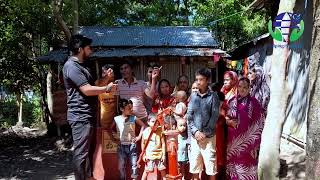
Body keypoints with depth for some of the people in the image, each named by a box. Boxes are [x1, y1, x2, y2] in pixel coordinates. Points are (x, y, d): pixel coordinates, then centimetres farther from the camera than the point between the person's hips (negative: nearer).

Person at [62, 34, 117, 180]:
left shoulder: (81, 66, 18)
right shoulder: (71, 66, -15)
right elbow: (87, 90, -21)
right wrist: (107, 88, -9)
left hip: (88, 115, 11)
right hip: (81, 116, -11)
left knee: (88, 149, 18)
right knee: (81, 152, -4)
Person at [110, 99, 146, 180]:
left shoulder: (133, 118, -5)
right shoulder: (117, 119, -4)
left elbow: (143, 125, 4)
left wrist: (139, 136, -1)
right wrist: (113, 138, 4)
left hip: (132, 145, 0)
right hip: (121, 146, 1)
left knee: (134, 164, 2)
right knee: (121, 166, 7)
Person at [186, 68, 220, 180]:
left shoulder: (213, 96, -3)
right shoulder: (193, 96, 7)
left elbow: (214, 117, -8)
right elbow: (189, 116, 4)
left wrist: (205, 133, -13)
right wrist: (195, 131, -8)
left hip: (208, 137, -3)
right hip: (195, 136, 3)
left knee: (210, 164, 5)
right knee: (194, 164, 11)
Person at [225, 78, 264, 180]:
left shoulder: (253, 103, -5)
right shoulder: (232, 101, 6)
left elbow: (259, 124, -5)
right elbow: (226, 117, 12)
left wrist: (255, 142, -9)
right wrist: (229, 121, -10)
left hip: (247, 140, -3)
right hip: (233, 139, 3)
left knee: (246, 165, 2)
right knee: (233, 163, 11)